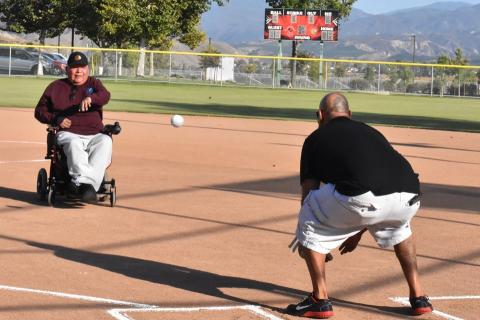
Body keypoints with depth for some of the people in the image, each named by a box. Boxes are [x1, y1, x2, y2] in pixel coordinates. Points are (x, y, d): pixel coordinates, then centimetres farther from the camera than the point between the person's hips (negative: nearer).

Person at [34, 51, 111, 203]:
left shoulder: (94, 83, 16)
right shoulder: (56, 87, 16)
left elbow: (105, 96, -7)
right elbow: (40, 111, 18)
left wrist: (90, 98, -31)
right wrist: (56, 119, -3)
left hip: (94, 135, 1)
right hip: (68, 134, -1)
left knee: (106, 141, -33)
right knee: (74, 144, -37)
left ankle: (85, 182, -48)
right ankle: (86, 183, -56)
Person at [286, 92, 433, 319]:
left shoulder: (316, 138, 23)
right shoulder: (371, 132, 37)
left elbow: (309, 192, 23)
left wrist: (304, 239, 38)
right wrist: (358, 232, 55)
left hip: (362, 198, -5)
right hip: (408, 199, 5)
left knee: (311, 224, 20)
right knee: (398, 227, 39)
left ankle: (320, 300, 15)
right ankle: (418, 297, 35)